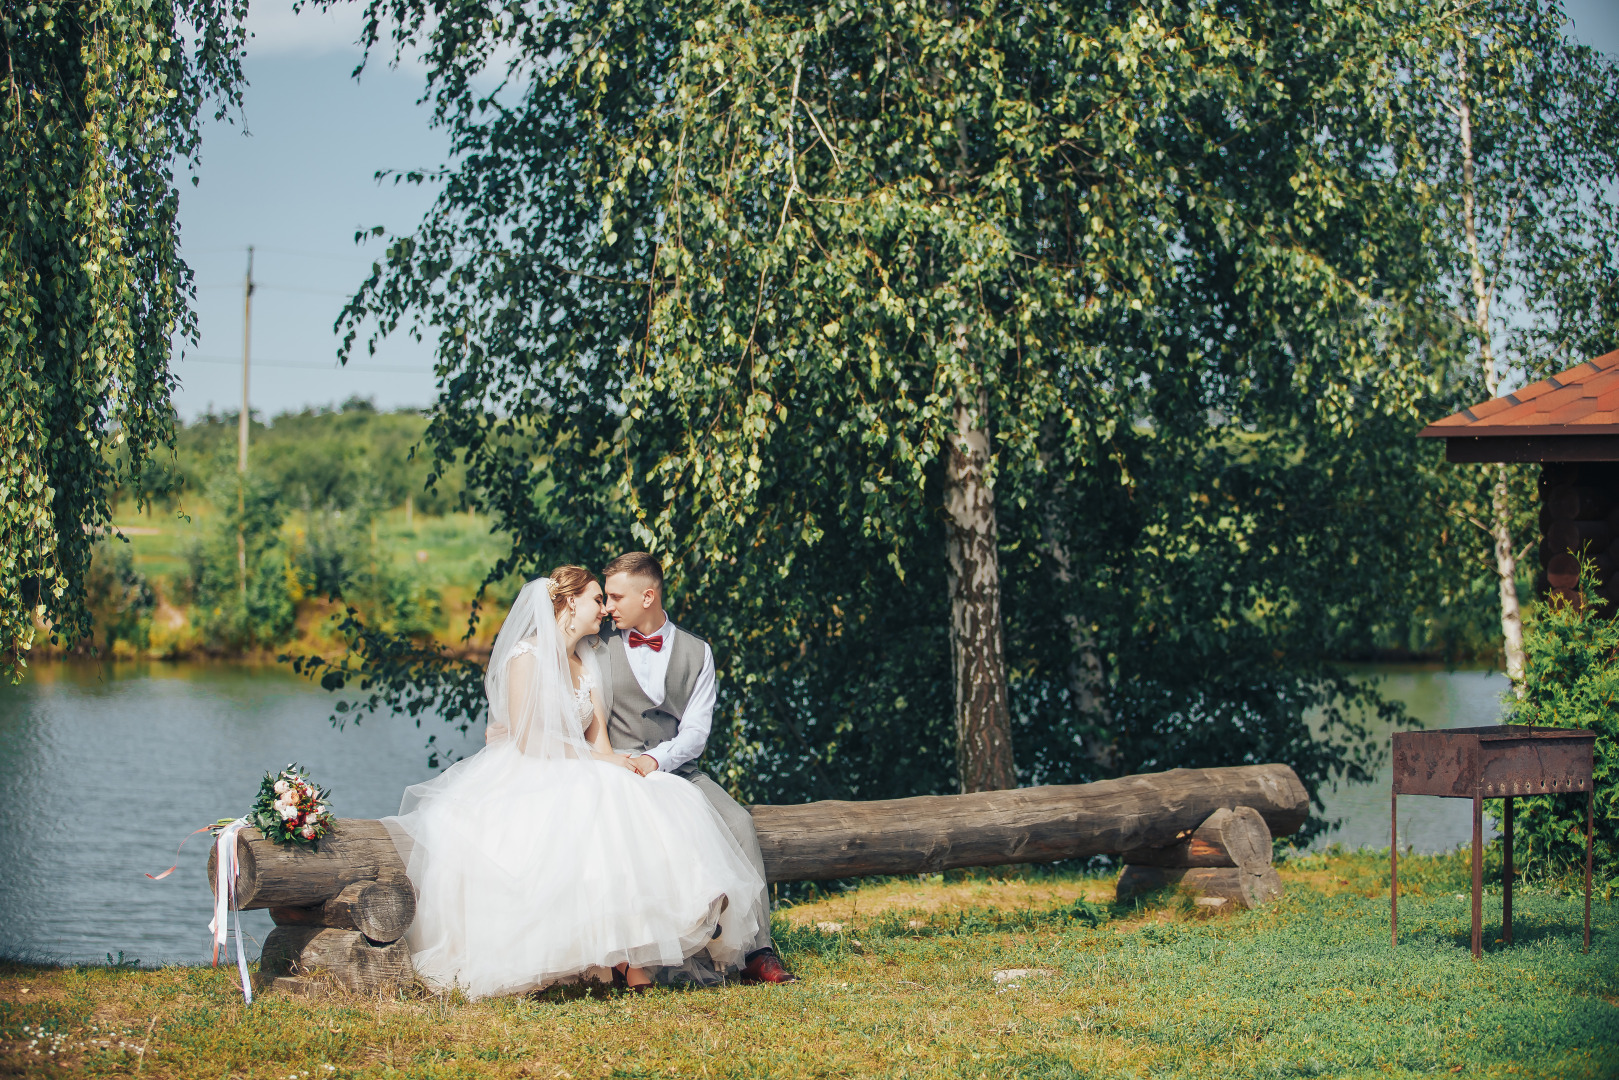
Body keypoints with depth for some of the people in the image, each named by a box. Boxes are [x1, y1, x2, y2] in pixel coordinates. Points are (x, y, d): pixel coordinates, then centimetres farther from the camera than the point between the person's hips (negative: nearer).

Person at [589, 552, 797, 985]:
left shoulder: (696, 652, 11)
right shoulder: (601, 651, 10)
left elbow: (696, 732, 2)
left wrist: (653, 760, -17)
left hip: (679, 770, 2)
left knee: (738, 822, -24)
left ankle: (757, 951, -28)